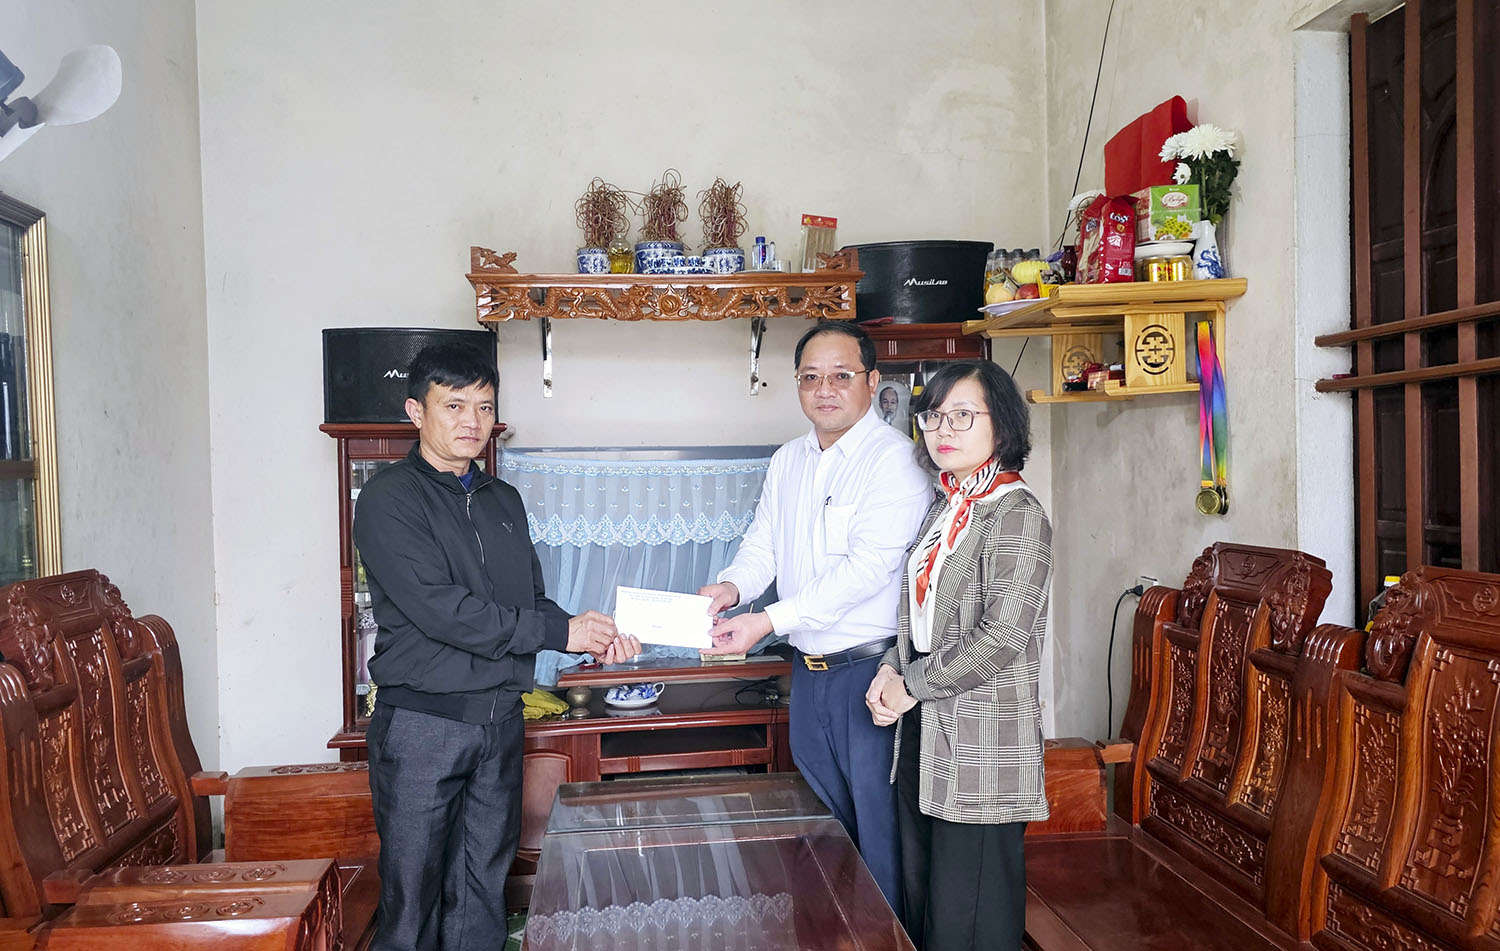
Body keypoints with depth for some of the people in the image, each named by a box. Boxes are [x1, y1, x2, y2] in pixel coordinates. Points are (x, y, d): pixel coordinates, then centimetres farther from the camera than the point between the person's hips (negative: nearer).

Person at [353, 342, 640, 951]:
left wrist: (593, 639, -5)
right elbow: (437, 608, -19)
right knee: (413, 893, 4)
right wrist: (560, 632, -16)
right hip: (422, 723, -6)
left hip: (500, 718, 6)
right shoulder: (390, 498, -8)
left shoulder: (504, 501, 14)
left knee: (484, 884, 14)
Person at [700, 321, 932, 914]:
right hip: (808, 668, 8)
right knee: (822, 822, 20)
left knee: (878, 824, 2)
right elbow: (763, 542, 12)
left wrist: (768, 621, -26)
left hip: (872, 668, -7)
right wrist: (733, 585, -12)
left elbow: (868, 567, -23)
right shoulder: (787, 461, 11)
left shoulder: (894, 459, -14)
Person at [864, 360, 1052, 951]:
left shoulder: (1016, 514, -14)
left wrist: (913, 686, -12)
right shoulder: (943, 509, 13)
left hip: (981, 741, -8)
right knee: (919, 894, 18)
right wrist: (892, 669, 2)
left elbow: (1002, 637, -21)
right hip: (923, 729, 8)